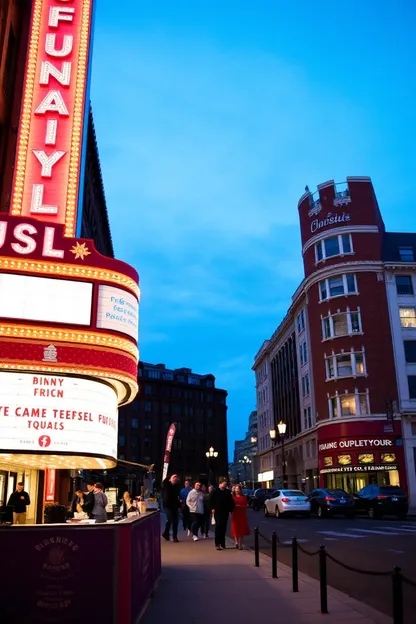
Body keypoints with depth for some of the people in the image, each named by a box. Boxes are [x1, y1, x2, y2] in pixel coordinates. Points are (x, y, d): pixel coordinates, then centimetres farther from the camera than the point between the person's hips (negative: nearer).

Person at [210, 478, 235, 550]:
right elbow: (212, 500, -3)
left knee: (223, 527, 8)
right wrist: (213, 508, -10)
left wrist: (231, 509, 1)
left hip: (225, 512, 4)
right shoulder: (215, 492, -2)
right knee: (218, 526, -7)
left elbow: (230, 501, 10)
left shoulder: (228, 492, 8)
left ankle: (222, 543, 17)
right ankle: (217, 544, -4)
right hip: (218, 512, -4)